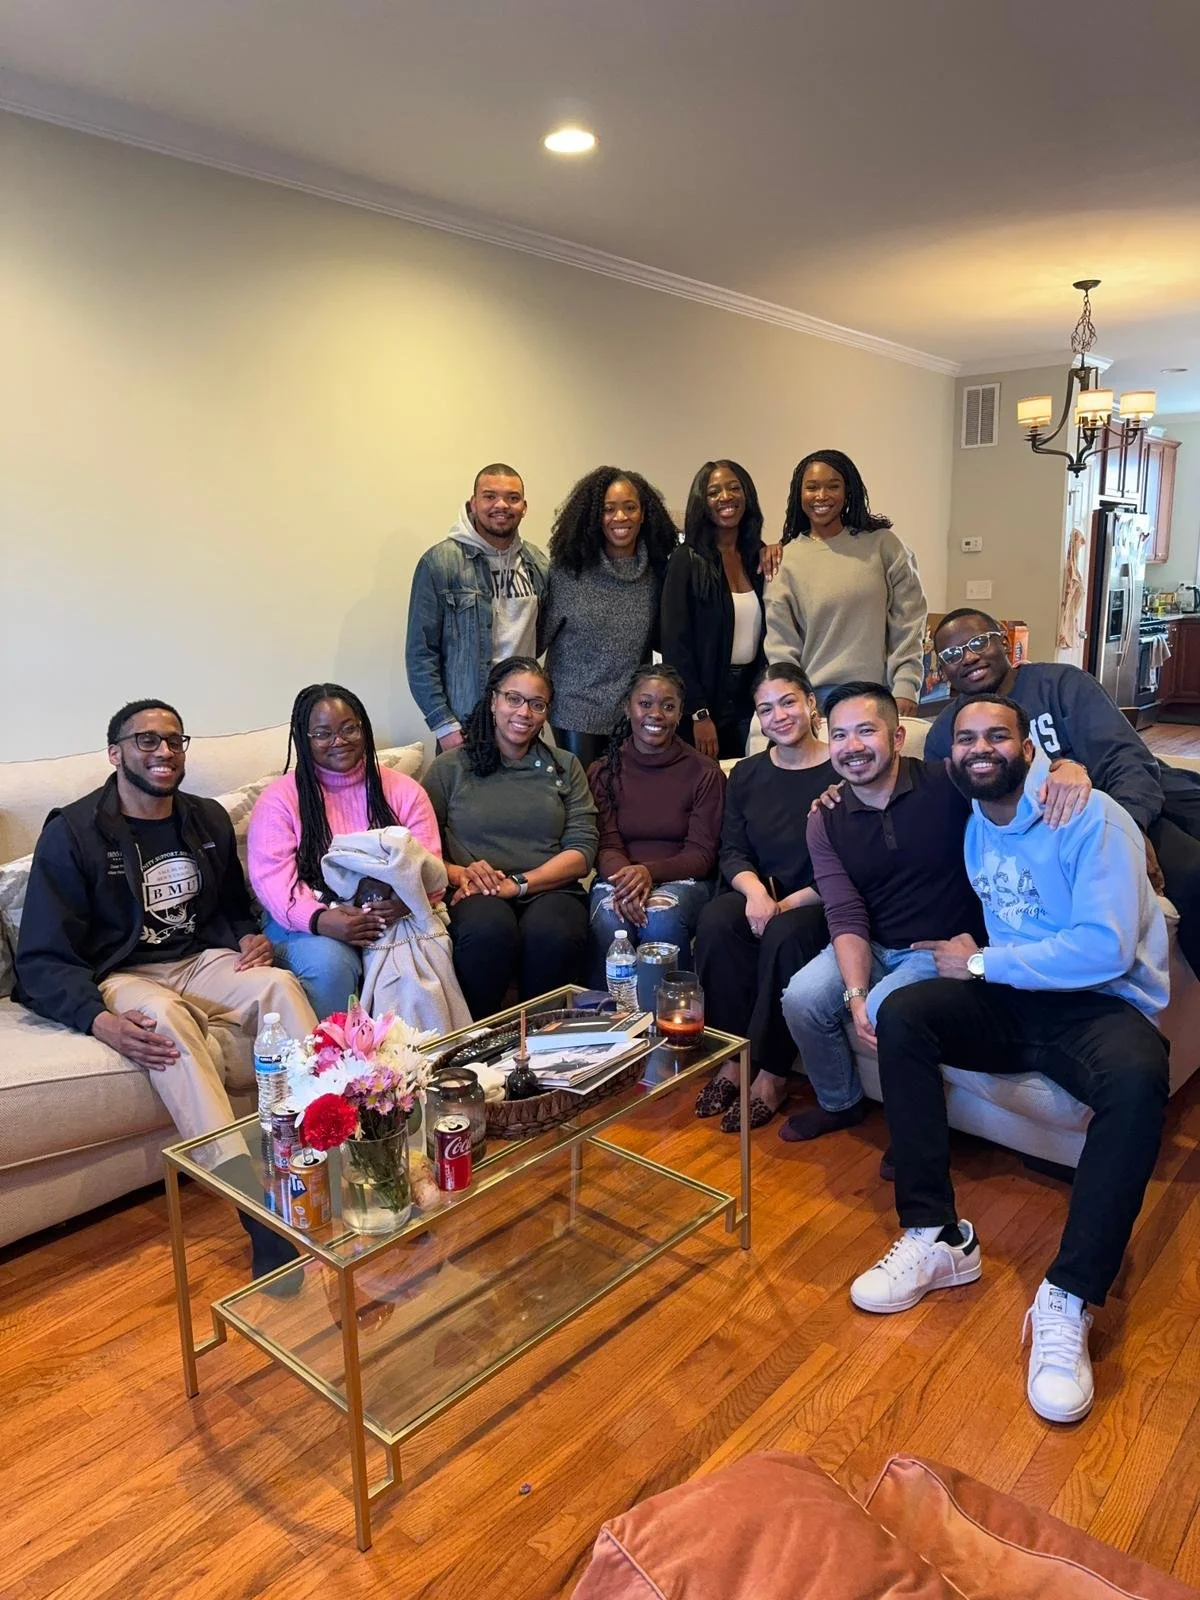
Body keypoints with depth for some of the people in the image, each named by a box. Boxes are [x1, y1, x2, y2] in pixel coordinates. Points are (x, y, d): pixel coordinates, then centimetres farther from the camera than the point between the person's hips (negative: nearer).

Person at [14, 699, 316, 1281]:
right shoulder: (72, 833, -7)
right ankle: (263, 1217, -48)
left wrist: (249, 937, -1)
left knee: (281, 982, -28)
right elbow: (43, 959, -11)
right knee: (164, 1013, -39)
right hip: (119, 978, -4)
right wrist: (100, 1020, -30)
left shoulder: (209, 820, 10)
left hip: (201, 960, 5)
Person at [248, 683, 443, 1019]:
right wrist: (320, 919, -26)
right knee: (330, 964, -34)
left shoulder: (403, 791, 10)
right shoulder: (279, 799, 4)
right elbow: (272, 878, -7)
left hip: (393, 918, 2)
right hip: (308, 922, -1)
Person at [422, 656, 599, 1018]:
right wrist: (459, 874, -16)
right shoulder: (451, 768, 13)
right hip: (474, 896, -1)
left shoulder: (565, 767, 18)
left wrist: (517, 884, -9)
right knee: (489, 930, -36)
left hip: (548, 890, 1)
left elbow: (581, 853, 6)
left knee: (555, 935, -34)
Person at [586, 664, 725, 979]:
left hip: (683, 880, -1)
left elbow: (702, 854, -2)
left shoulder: (705, 773, 4)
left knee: (662, 916, -34)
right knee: (609, 919, -33)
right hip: (618, 878, 1)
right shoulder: (602, 772, 10)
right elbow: (606, 846, 1)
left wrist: (649, 872, -22)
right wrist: (625, 877, -24)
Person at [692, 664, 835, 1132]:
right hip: (761, 896, 4)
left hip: (820, 903, -4)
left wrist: (785, 904, -20)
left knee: (785, 935, -35)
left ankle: (773, 1075, -19)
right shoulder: (746, 775, 10)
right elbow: (732, 852, 5)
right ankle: (734, 1058, -16)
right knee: (714, 920, -27)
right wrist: (754, 889, -17)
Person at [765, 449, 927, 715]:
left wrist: (906, 686, -5)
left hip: (879, 693, 0)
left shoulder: (883, 544, 3)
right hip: (815, 696, 0)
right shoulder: (787, 559, 3)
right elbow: (780, 641, 2)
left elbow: (908, 622, 2)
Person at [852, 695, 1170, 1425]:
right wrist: (962, 950, 5)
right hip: (1012, 1004, 6)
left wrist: (981, 963, -16)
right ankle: (938, 1238, -17)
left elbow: (1106, 949, -23)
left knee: (1137, 1082, -38)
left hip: (1103, 1003, -5)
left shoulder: (1091, 817, -14)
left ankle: (1068, 1301, -30)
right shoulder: (974, 825, 9)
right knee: (900, 1016, -19)